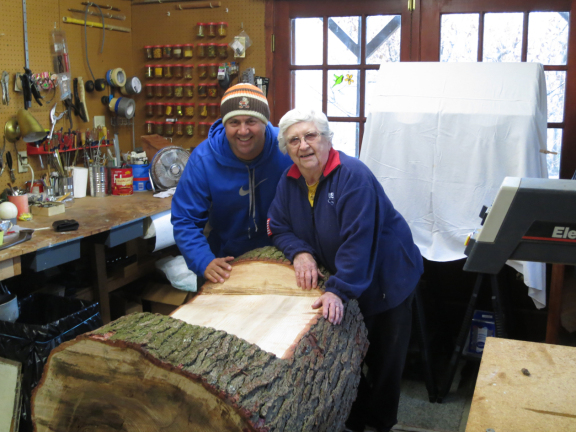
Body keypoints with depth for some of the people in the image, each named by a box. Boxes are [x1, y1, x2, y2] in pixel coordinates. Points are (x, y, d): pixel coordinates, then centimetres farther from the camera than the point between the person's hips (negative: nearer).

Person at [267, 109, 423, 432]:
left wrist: (339, 290, -37)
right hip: (339, 274, 6)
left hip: (387, 278, -5)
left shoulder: (353, 175, -25)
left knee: (385, 359, 8)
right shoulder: (290, 180, -4)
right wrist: (300, 252, -19)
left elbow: (358, 241, -31)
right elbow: (279, 227, 2)